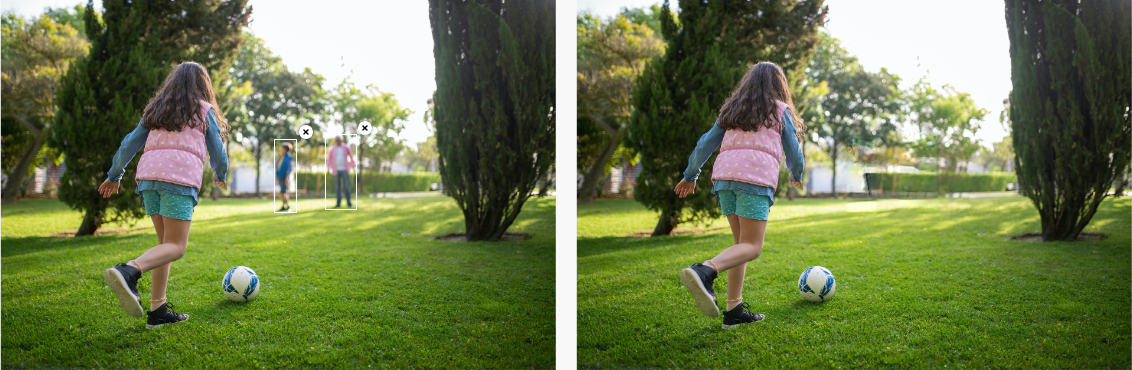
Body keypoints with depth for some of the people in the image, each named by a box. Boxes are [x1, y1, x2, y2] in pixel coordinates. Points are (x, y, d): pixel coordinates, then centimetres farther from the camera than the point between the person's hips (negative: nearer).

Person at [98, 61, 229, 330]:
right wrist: (220, 175, 32)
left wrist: (114, 175, 28)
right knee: (176, 247, -9)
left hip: (148, 175, 6)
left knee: (166, 242, 12)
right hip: (180, 177, -6)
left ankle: (158, 310, 7)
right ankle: (128, 271, -36)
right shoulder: (204, 111, 11)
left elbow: (130, 143, 19)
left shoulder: (155, 110, 24)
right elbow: (217, 152, 13)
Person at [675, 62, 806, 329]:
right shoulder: (780, 110, 13)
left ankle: (734, 310, 7)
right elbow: (793, 152, 15)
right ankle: (704, 271, -36)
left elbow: (706, 143, 18)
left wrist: (690, 175, 27)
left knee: (742, 243, 13)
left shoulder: (732, 110, 24)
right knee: (751, 247, -9)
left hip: (724, 175, 5)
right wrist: (796, 175, 34)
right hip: (756, 177, -5)